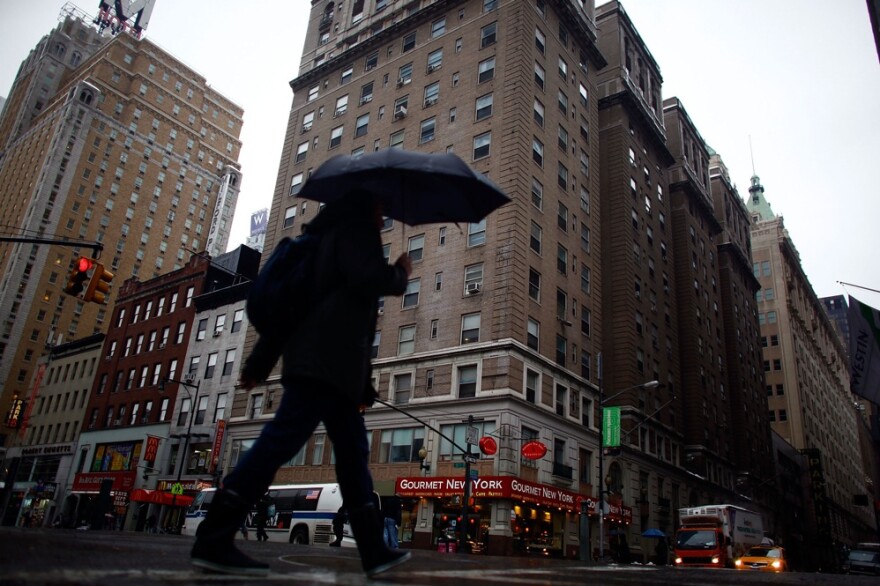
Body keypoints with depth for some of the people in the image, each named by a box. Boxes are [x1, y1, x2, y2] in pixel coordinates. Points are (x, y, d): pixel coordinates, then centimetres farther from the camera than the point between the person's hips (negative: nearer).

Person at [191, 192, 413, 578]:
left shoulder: (331, 234, 30)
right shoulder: (354, 227, 3)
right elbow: (370, 277, -19)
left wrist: (260, 361, 25)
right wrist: (400, 273, 5)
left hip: (332, 364, 10)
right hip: (327, 360, -10)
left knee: (353, 451, 8)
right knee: (282, 439, -14)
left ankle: (374, 550, 10)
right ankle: (213, 540, -13)